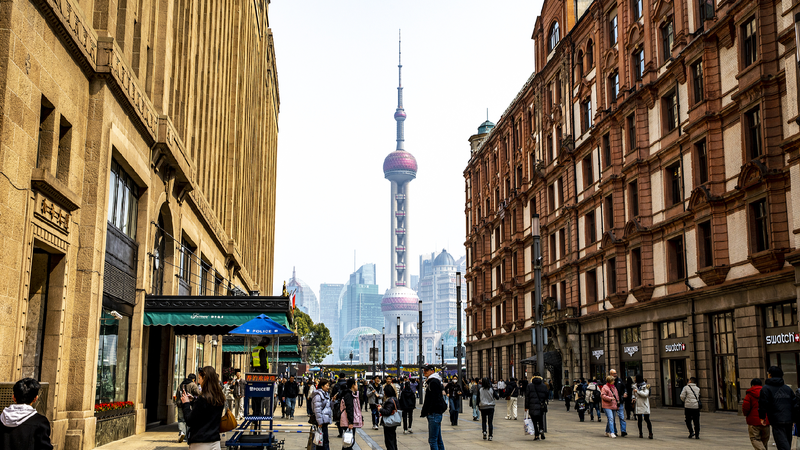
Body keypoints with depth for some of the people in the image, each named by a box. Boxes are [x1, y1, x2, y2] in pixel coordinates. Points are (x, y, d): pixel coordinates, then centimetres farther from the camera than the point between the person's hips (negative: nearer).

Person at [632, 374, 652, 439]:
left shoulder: (646, 386, -3)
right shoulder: (635, 386, 12)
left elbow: (646, 394, -16)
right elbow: (633, 394, 23)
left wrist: (638, 391, -15)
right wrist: (633, 398, 2)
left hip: (644, 405, -5)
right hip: (638, 405, 5)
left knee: (647, 419, -8)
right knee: (639, 420, 5)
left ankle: (650, 433, -6)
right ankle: (640, 434, 12)